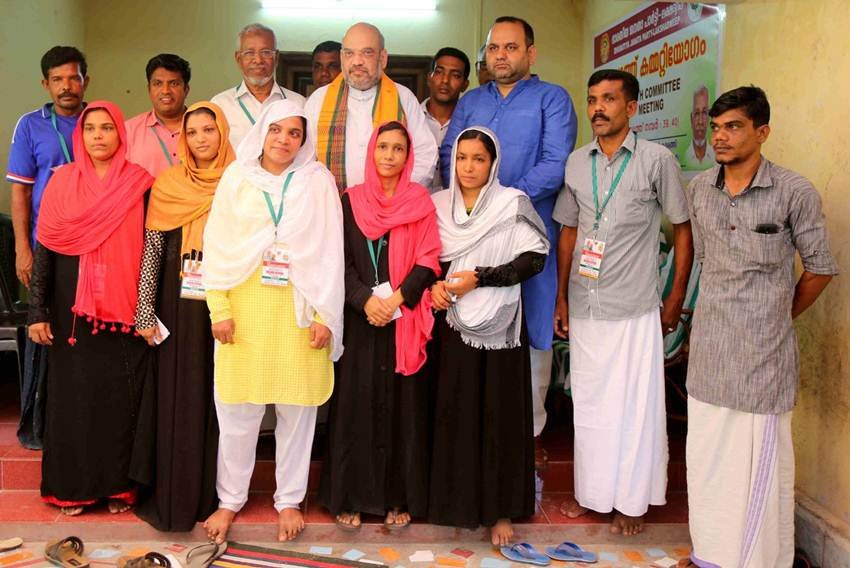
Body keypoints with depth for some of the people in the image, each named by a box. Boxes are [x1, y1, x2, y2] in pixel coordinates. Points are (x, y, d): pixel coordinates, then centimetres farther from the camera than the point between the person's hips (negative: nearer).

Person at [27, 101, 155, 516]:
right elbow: (44, 248, 2)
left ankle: (119, 483, 19)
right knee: (74, 396, 8)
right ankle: (72, 486, 22)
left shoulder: (140, 184, 0)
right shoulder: (62, 181, 2)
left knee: (122, 396, 5)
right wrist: (37, 311, -2)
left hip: (124, 309, -1)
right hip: (73, 310, 1)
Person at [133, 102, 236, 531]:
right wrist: (145, 314, -3)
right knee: (179, 401, 5)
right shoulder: (167, 185, 1)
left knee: (219, 399, 7)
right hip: (180, 309, 0)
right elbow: (152, 252, 0)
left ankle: (214, 495, 20)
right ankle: (176, 497, 17)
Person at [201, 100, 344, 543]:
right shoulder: (236, 177, 5)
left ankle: (289, 499, 24)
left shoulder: (318, 181, 3)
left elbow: (330, 253, 0)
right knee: (237, 410, 6)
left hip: (299, 310, 0)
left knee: (297, 409, 7)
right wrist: (219, 310, -4)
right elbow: (217, 246, 3)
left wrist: (325, 315, -7)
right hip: (245, 308, 1)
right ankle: (230, 498, 24)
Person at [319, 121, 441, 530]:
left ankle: (399, 497, 15)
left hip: (406, 320, 0)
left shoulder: (420, 201, 4)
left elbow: (428, 260, -2)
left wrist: (396, 298, -14)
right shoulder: (352, 200, 6)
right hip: (361, 318, 1)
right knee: (356, 406, 4)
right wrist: (365, 299, -13)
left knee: (403, 407, 4)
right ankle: (350, 496, 15)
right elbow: (341, 261, 2)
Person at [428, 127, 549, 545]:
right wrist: (435, 284, -7)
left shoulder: (513, 204, -2)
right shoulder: (438, 205, 7)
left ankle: (500, 508, 11)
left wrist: (479, 278, -14)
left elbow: (534, 258, -8)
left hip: (499, 324, -2)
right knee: (454, 411, 3)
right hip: (453, 323, 3)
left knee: (500, 413, 1)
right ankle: (456, 501, 17)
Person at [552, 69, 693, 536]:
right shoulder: (577, 162, 7)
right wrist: (561, 297, 8)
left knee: (635, 403, 4)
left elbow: (683, 229, 0)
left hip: (635, 307, -4)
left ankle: (631, 501, 21)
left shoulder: (657, 159, -5)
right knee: (588, 401, 13)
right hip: (584, 305, 4)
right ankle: (591, 490, 30)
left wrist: (676, 297, -3)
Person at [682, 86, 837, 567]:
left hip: (763, 353, -5)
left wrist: (777, 317, 7)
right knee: (706, 456, 13)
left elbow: (820, 269, -1)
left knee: (760, 461, 2)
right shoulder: (700, 189, 6)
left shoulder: (794, 192, -9)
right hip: (709, 348, 5)